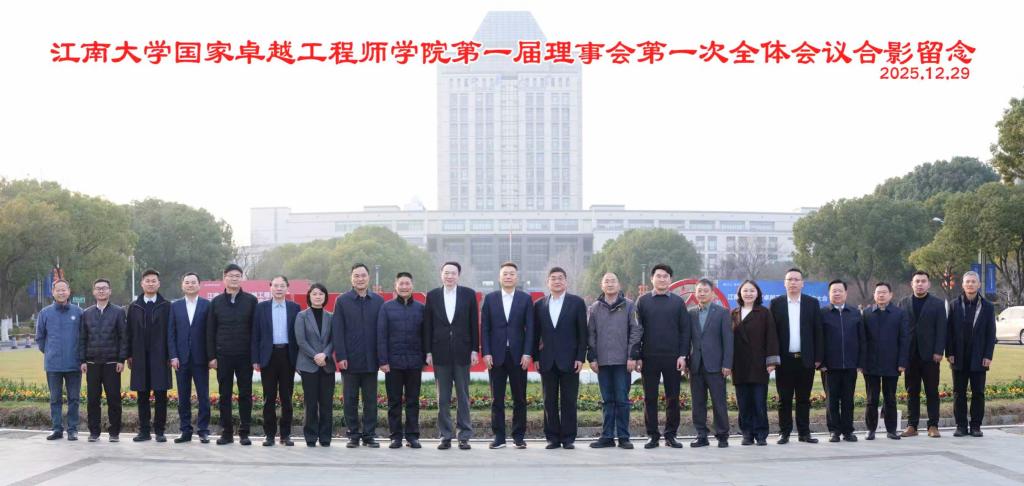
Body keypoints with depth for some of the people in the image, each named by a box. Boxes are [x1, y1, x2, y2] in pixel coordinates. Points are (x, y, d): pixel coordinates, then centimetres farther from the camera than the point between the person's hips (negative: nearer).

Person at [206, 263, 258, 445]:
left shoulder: (251, 300, 3)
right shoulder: (216, 302, 7)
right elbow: (210, 331, 7)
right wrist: (212, 356, 0)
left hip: (245, 356, -1)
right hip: (223, 356, 1)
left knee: (245, 395, 2)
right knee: (224, 396, 4)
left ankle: (244, 433, 7)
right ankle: (227, 432, 10)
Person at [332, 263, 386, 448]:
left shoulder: (378, 301, 7)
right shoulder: (342, 301, 3)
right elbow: (337, 331, -1)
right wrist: (341, 356, -9)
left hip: (370, 360, 1)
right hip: (349, 361, -1)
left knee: (370, 400, 4)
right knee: (350, 400, 4)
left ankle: (369, 435, 10)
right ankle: (354, 435, 10)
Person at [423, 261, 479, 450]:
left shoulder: (468, 294, 3)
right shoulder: (432, 296, 6)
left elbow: (474, 323, 3)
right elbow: (427, 326, 6)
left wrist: (475, 350, -2)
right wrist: (428, 352, 0)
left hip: (462, 353, -1)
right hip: (440, 353, 1)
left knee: (463, 396, 3)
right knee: (443, 398, 4)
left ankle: (464, 436, 7)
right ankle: (445, 436, 9)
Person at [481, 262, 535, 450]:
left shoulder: (526, 299, 6)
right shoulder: (490, 299, 8)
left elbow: (529, 328, 2)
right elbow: (484, 328, 5)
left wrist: (527, 353, -7)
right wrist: (486, 353, -4)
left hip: (518, 355, 0)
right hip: (496, 356, 1)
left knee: (519, 398, 3)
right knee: (497, 399, 2)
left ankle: (519, 436, 10)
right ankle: (498, 436, 7)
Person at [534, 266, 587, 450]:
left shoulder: (577, 303, 3)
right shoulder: (539, 305, 10)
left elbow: (582, 332, 1)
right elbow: (536, 333, 12)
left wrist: (580, 357, -6)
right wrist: (535, 357, 4)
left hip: (569, 359, -2)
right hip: (547, 361, 2)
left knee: (569, 401, 0)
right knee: (549, 401, 3)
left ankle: (568, 438, 5)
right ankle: (552, 437, 9)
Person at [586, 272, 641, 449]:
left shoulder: (629, 306, 4)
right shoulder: (594, 308, 10)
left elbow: (636, 331, -1)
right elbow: (590, 334, 9)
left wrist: (633, 356, -7)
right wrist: (592, 358, 2)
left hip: (623, 361, -2)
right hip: (602, 361, 2)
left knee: (622, 400, -1)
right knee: (607, 401, 6)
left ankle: (623, 437, 3)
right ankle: (607, 436, 9)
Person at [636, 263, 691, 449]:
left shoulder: (678, 302, 7)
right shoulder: (643, 301, 6)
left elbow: (685, 330, 4)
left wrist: (683, 355, -5)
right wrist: (637, 357, -3)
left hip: (673, 358, 0)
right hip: (649, 357, 0)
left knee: (673, 397, 3)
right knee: (650, 398, 2)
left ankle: (671, 435, 11)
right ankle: (652, 435, 8)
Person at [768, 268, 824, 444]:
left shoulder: (812, 303, 7)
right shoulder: (776, 303, 5)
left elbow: (817, 332, 5)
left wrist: (818, 357, 0)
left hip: (806, 359, 1)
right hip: (784, 359, -1)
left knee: (804, 398, 6)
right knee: (784, 399, 2)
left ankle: (804, 432, 11)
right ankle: (784, 433, 8)